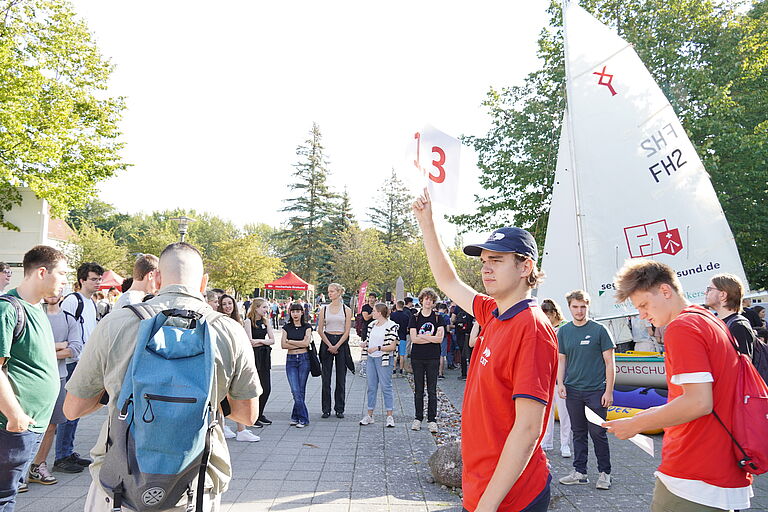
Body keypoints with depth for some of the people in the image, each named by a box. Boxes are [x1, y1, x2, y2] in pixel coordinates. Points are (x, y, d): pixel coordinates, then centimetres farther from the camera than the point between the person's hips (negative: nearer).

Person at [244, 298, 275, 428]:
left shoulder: (266, 321, 12)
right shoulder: (248, 321, -6)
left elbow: (272, 340, 5)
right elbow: (249, 342, -13)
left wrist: (259, 341, -8)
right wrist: (263, 341, -2)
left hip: (265, 356, 6)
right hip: (253, 356, -6)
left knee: (267, 388, 7)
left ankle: (259, 414, 23)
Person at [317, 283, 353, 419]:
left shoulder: (346, 310, 1)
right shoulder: (324, 309, 5)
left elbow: (347, 331, -3)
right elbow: (320, 330, 3)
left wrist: (336, 346, -11)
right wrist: (330, 345, -7)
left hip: (342, 343, -1)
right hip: (327, 341, 1)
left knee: (341, 377, 3)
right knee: (326, 377, 2)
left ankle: (339, 409, 14)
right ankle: (326, 409, 12)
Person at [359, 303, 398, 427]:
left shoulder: (391, 326, -11)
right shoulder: (372, 324, 11)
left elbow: (392, 347, -14)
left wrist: (378, 348, -22)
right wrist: (365, 344, 1)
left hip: (383, 359, -7)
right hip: (371, 358, 7)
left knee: (386, 387, -1)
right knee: (371, 387, 10)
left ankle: (390, 416, 8)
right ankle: (369, 415, 18)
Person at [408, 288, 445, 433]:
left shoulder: (438, 318, 3)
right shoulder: (415, 318, 5)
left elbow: (440, 338, -8)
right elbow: (413, 338, -6)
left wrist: (422, 336, -8)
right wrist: (431, 338, -8)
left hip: (433, 358, -1)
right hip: (417, 358, 1)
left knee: (432, 391, 2)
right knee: (418, 390, 8)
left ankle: (432, 420, 10)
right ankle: (418, 418, 18)